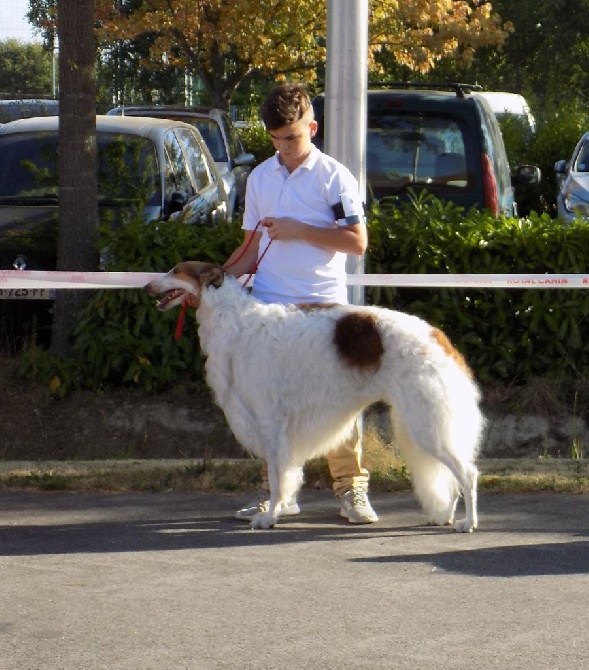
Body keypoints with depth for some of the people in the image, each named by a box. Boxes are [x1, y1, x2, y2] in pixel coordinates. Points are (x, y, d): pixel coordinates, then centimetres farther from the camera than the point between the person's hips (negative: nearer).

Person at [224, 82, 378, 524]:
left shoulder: (334, 177, 0)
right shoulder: (260, 178, 14)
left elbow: (357, 241, -6)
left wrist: (299, 230, -12)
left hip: (323, 305, -4)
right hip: (269, 306, 4)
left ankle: (351, 488, 1)